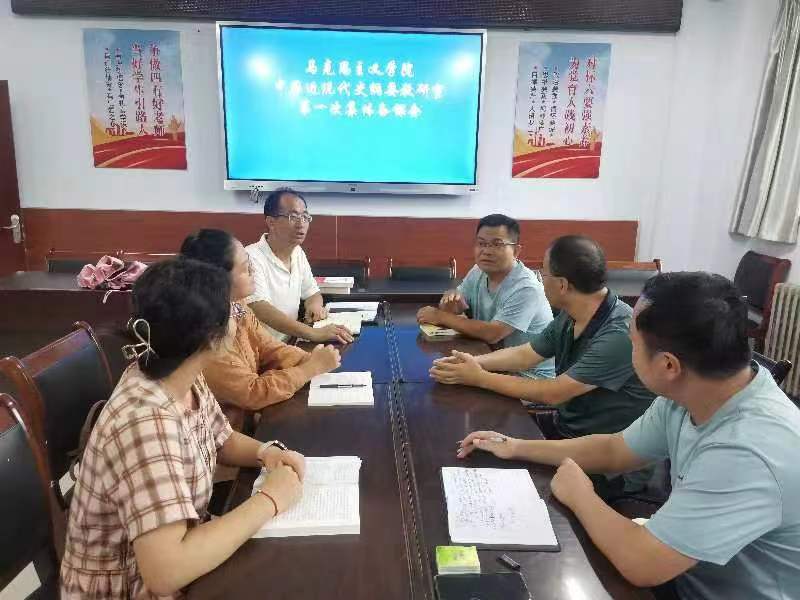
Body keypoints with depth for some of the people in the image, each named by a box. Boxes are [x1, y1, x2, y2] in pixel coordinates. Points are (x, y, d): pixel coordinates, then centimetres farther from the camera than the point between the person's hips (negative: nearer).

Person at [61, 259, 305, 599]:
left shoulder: (185, 380, -8)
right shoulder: (146, 422, -33)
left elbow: (222, 440, 9)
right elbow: (165, 571, -37)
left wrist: (266, 452, -11)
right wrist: (269, 499, -28)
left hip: (176, 551, 7)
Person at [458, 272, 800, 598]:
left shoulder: (748, 451, -36)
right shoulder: (689, 393, -11)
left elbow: (640, 564, -32)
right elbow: (613, 451, 5)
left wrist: (579, 496, -14)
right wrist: (517, 448, 6)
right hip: (685, 569, 6)